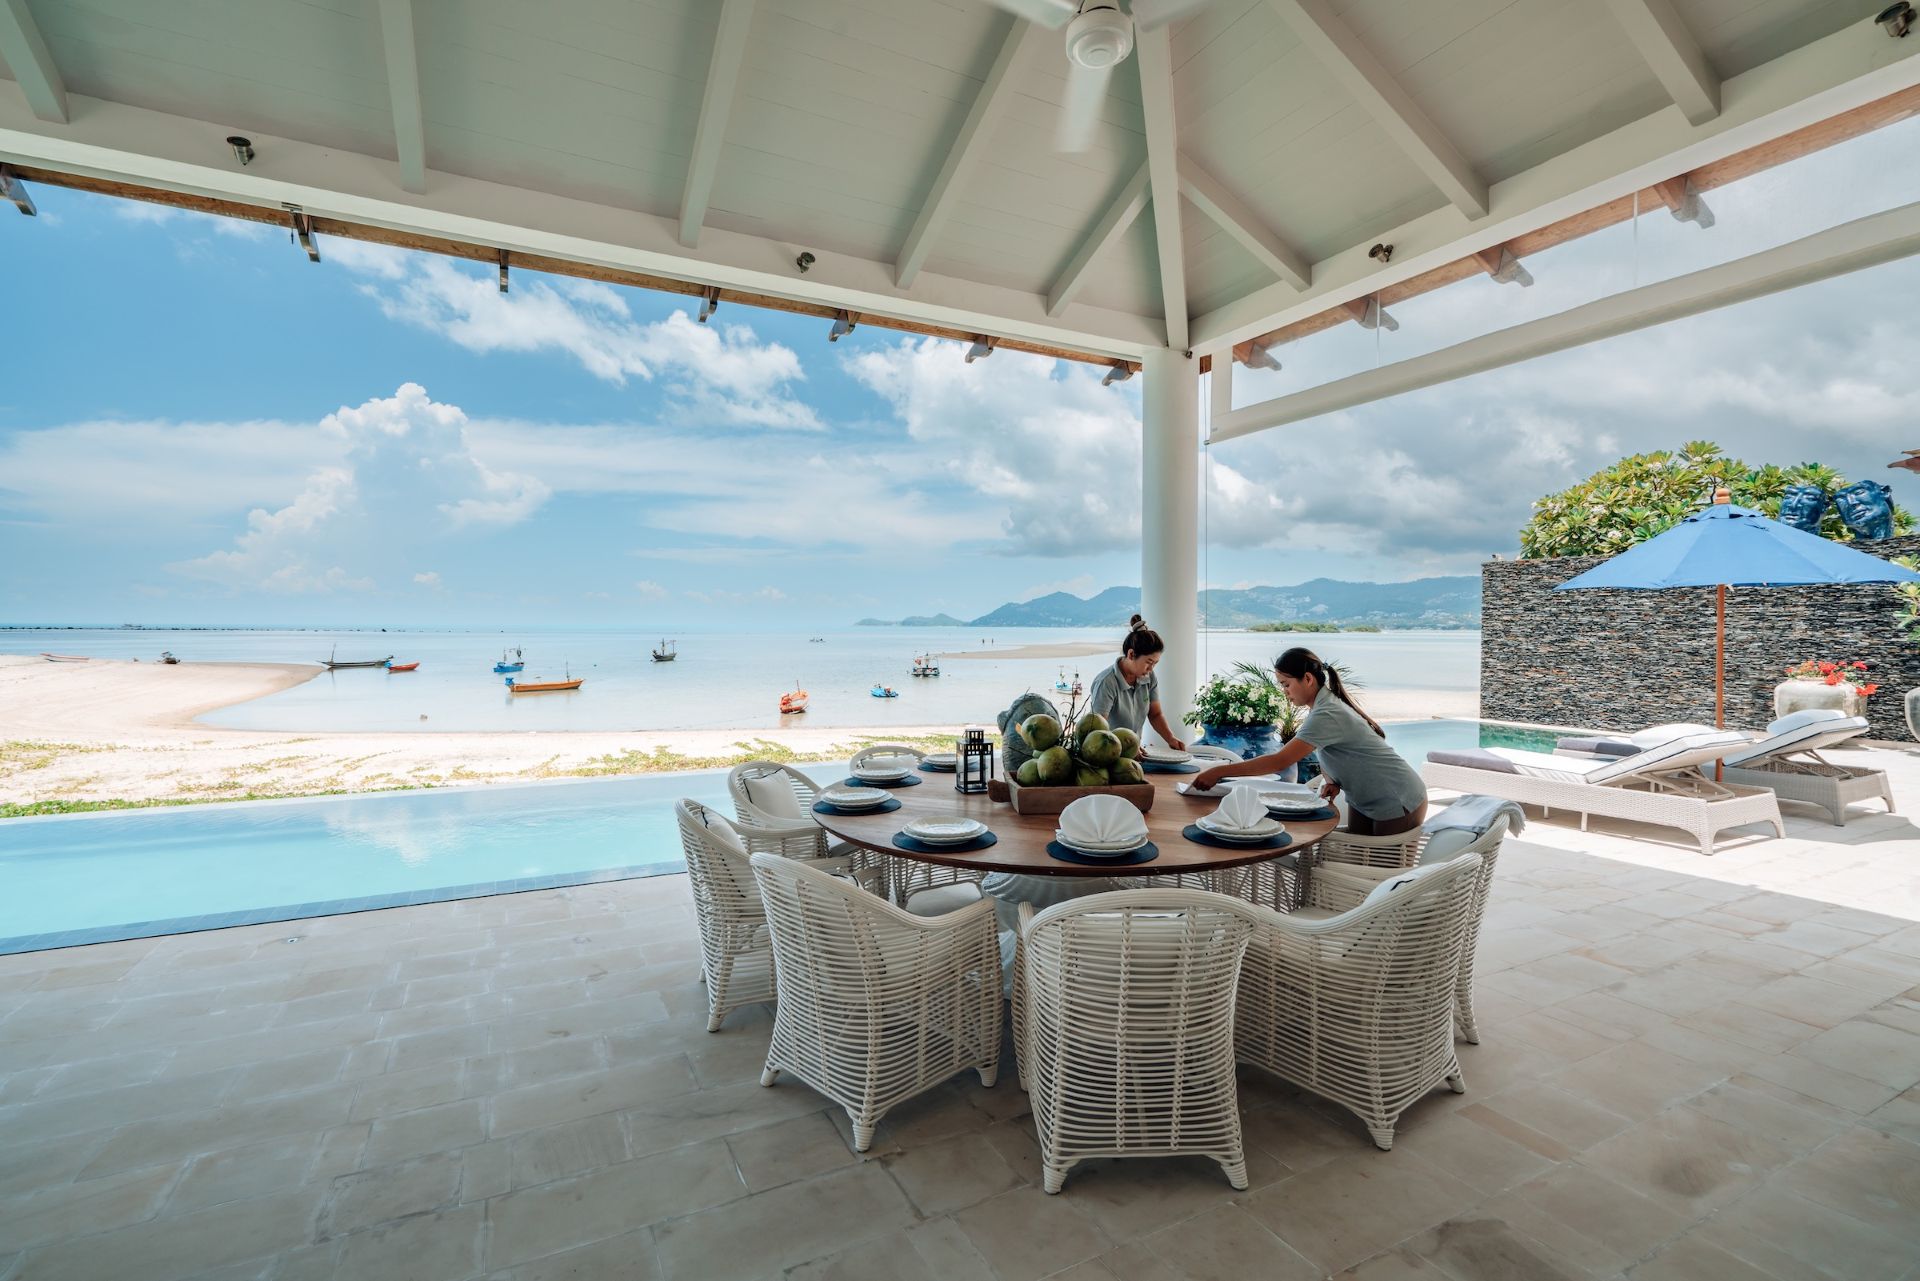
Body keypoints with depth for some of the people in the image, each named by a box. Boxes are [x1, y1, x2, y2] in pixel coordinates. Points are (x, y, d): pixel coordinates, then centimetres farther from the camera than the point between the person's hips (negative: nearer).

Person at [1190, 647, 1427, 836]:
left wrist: (1219, 771, -37)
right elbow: (1333, 755, 8)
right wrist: (1333, 781, -14)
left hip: (1397, 802, -9)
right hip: (1364, 799, 9)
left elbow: (1280, 760, -37)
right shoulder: (1327, 703, -1)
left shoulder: (1326, 715, -31)